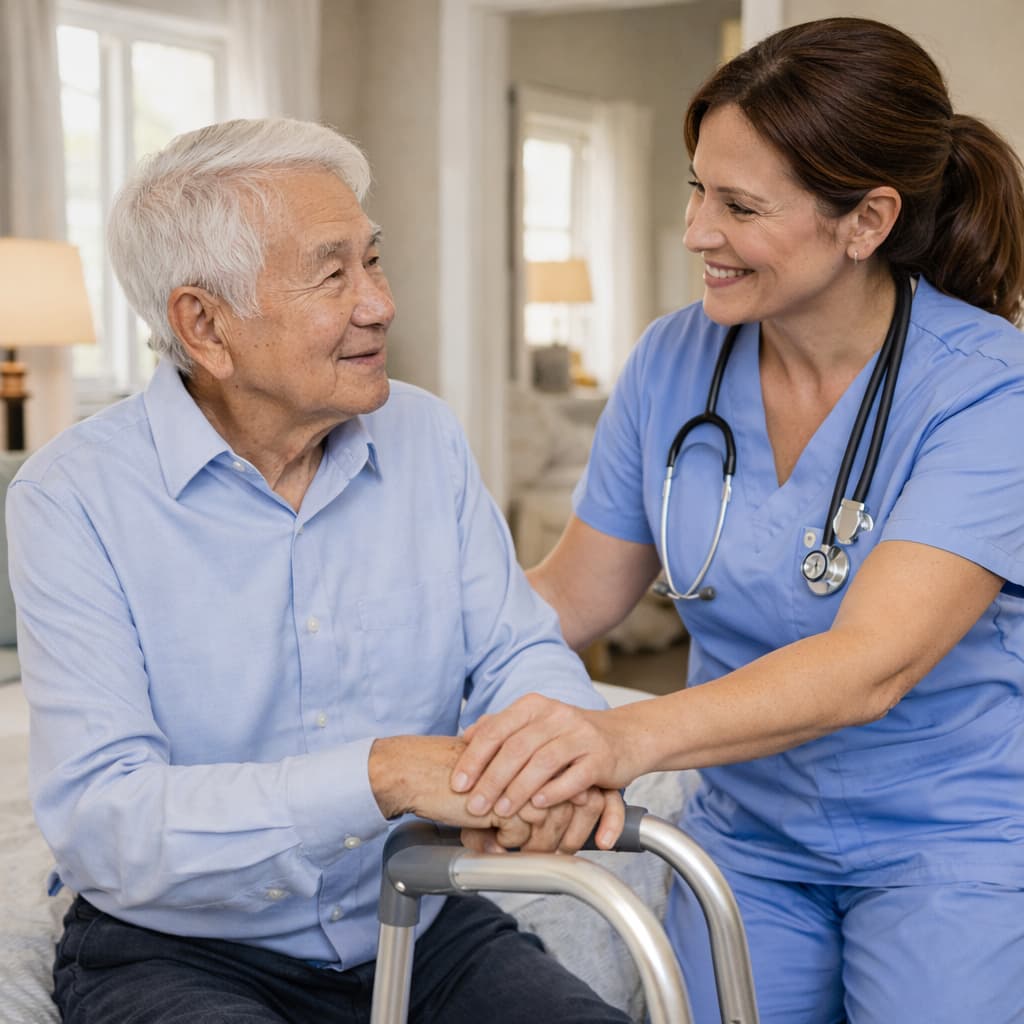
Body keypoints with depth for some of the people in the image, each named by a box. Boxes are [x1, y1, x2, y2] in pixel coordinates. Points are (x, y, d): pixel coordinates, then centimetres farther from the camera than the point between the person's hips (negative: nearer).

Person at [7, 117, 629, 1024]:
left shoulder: (425, 438, 3)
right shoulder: (74, 499, -13)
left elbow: (516, 650, 1)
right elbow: (99, 821, -22)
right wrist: (384, 774, -34)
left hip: (417, 930, 5)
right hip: (176, 950, -4)